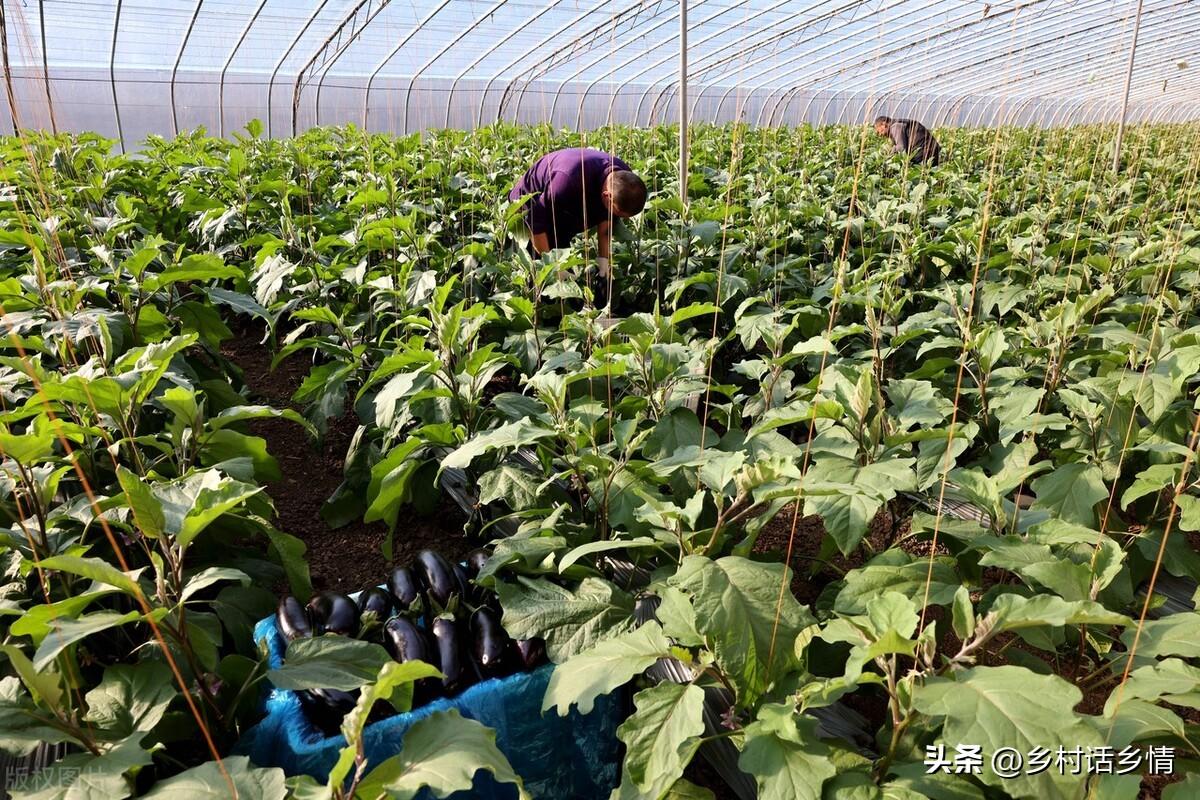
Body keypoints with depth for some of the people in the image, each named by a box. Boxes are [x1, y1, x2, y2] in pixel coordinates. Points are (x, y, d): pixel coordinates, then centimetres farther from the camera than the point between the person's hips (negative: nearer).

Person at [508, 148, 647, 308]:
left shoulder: (624, 179, -24)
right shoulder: (570, 181, -45)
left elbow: (606, 219, -6)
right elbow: (535, 218, -35)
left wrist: (603, 258, -15)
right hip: (532, 205, -6)